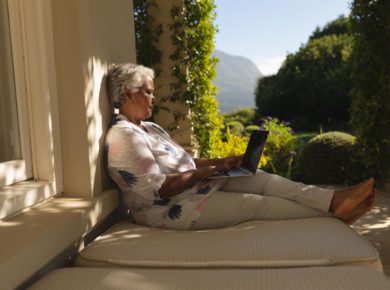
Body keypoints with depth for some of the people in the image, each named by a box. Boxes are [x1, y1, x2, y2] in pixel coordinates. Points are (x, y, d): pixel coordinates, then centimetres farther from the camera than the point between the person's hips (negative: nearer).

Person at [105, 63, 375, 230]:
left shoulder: (151, 128, 13)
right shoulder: (123, 137, -19)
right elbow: (158, 189, -24)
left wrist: (220, 162, 4)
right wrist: (200, 173, -13)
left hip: (195, 186, 9)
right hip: (171, 209, -9)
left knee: (261, 179, -6)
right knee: (255, 203, -14)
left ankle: (335, 199, -11)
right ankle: (332, 212, -4)